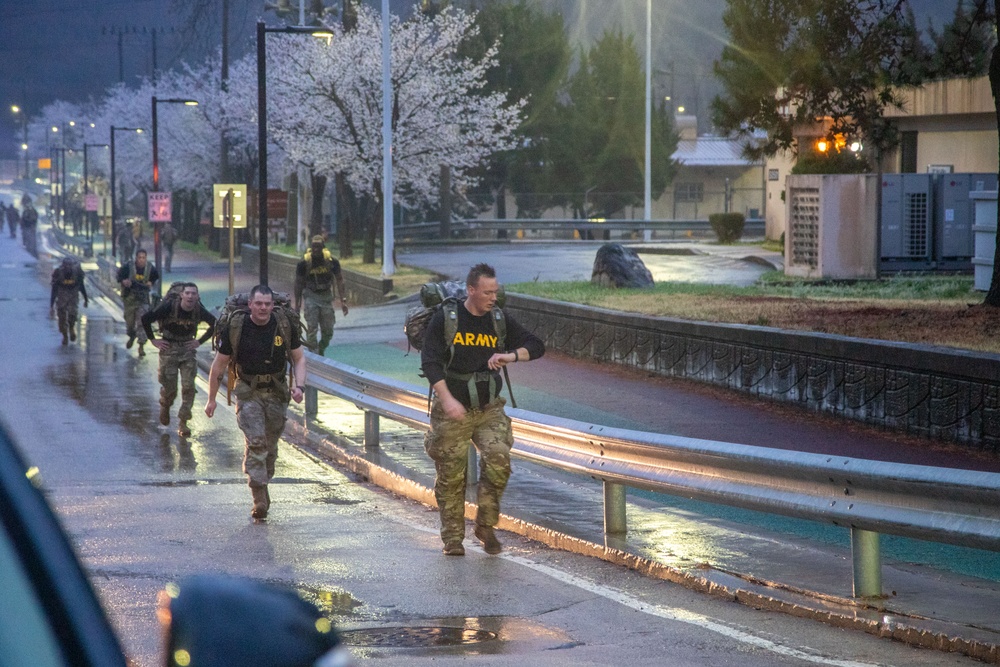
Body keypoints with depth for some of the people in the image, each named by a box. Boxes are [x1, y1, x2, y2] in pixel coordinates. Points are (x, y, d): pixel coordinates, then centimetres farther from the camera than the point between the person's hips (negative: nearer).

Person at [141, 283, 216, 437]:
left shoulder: (199, 311, -9)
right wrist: (153, 340, -8)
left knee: (188, 387, -8)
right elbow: (146, 319, -12)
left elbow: (214, 324, 11)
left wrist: (200, 341, 5)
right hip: (169, 349, -2)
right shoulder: (169, 307, -19)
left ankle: (183, 422, 2)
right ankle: (165, 407, 36)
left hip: (188, 349, 2)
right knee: (169, 388, 1)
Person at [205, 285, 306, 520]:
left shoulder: (285, 326, -6)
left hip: (276, 393, 3)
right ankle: (260, 498, -20)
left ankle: (261, 483, 32)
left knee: (270, 445, 9)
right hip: (248, 392, -3)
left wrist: (299, 386, -11)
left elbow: (299, 359, 6)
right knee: (255, 440, -18)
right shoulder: (235, 328, -10)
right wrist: (211, 399, 5)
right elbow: (219, 365, 1)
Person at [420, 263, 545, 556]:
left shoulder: (500, 320, 4)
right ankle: (453, 538, 15)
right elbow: (430, 361, -12)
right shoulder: (445, 318, -7)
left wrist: (511, 356, -15)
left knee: (498, 461, -16)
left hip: (489, 410, 3)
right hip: (452, 410, -2)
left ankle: (486, 526, 2)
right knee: (451, 476, 1)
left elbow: (536, 345, 6)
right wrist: (447, 399, -23)